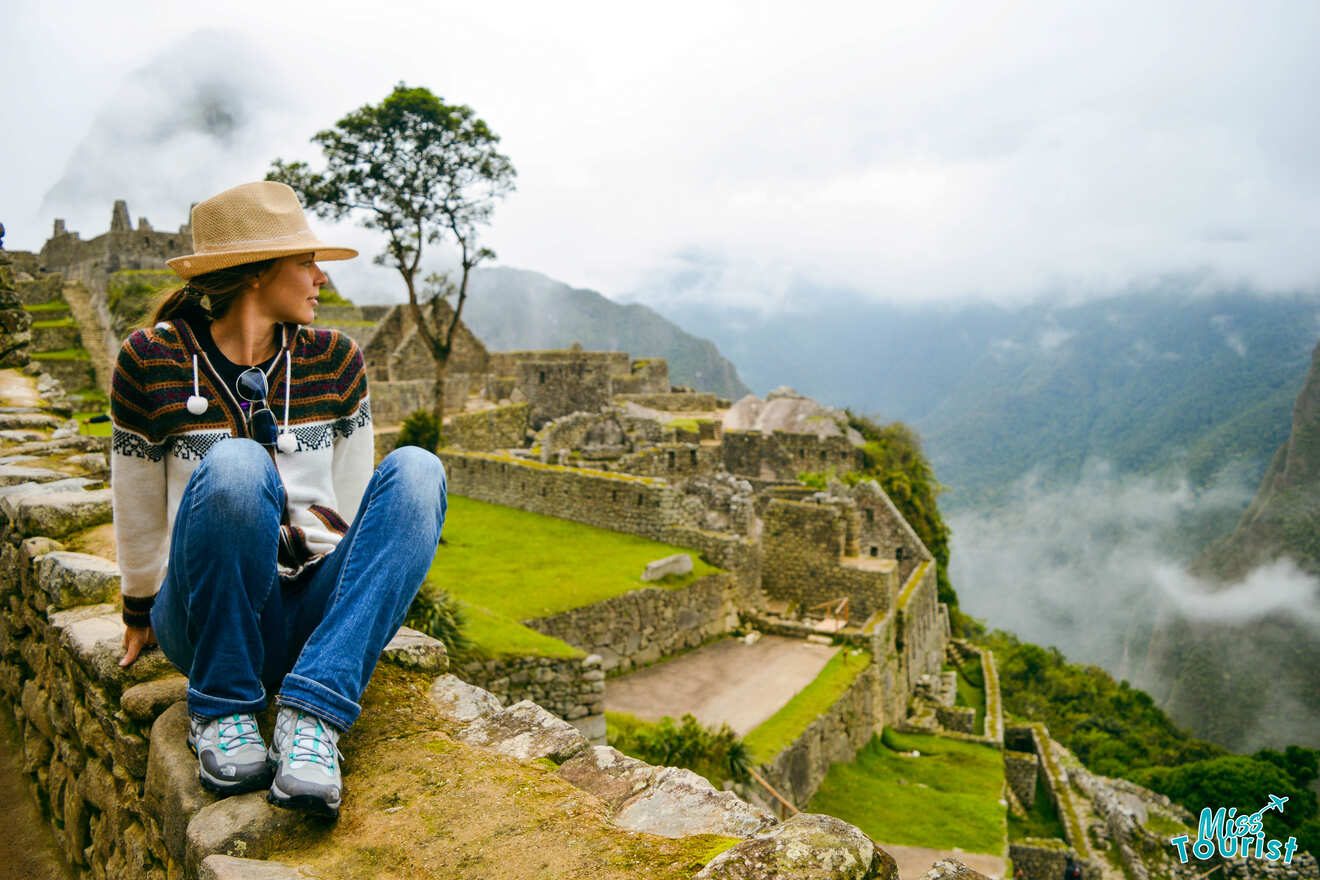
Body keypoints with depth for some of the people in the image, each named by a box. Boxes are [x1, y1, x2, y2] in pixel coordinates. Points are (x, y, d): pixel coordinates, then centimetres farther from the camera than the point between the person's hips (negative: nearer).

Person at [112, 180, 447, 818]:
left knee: (415, 469, -23)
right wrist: (141, 614, 21)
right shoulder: (152, 360, -3)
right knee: (237, 466, -32)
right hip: (208, 620, -2)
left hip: (314, 614, 3)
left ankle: (310, 715, -29)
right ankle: (221, 711, -14)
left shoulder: (335, 360, 4)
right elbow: (138, 508, 8)